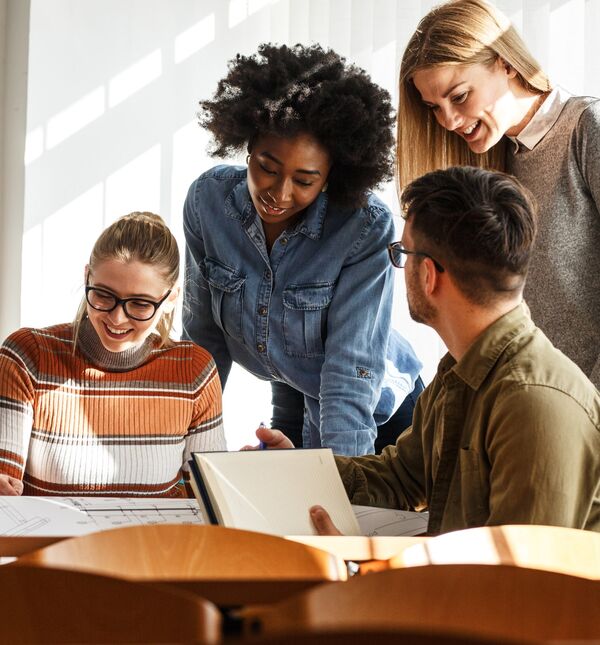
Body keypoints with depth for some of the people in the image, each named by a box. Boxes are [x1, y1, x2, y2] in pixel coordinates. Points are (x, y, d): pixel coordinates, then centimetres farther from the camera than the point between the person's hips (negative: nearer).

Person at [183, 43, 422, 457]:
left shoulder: (367, 229, -30)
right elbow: (204, 334, -6)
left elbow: (352, 366, -31)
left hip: (375, 414, -3)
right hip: (291, 405, 4)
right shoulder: (209, 199, -18)